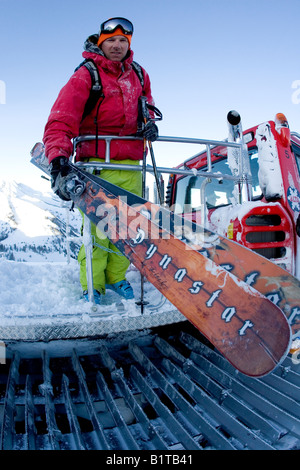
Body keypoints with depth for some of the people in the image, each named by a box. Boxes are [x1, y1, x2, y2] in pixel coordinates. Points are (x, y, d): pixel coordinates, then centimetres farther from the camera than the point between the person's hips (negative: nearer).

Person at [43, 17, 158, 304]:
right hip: (97, 164, -5)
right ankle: (91, 286, 12)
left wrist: (149, 121, 11)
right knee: (97, 228, -6)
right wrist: (58, 156, -31)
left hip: (131, 165, 5)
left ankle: (116, 277, 24)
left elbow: (146, 101, 35)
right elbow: (62, 119, -14)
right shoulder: (85, 76, -2)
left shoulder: (139, 75, 16)